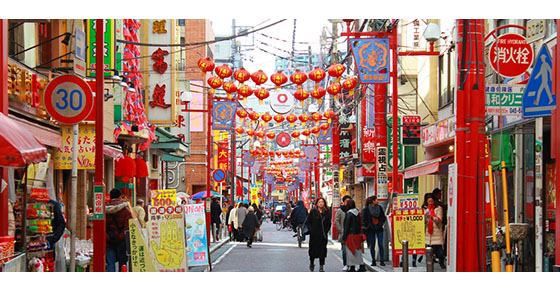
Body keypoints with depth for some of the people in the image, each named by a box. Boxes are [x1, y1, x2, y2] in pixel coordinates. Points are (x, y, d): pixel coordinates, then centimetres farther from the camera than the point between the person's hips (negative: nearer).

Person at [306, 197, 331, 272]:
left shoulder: (327, 212, 7)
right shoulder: (313, 212, 2)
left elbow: (329, 224, 11)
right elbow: (308, 222, 3)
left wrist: (326, 231, -1)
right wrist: (311, 230, -7)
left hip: (323, 235, 1)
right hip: (314, 235, -1)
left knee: (322, 251, -3)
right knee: (313, 250, 4)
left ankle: (321, 266, 2)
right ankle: (311, 263, 28)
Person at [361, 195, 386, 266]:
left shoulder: (379, 207, 5)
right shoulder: (366, 209, -4)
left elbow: (383, 217, 12)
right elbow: (364, 219, 0)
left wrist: (380, 224, 2)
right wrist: (368, 226, -6)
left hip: (379, 229, 2)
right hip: (370, 230, -2)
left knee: (380, 245, -5)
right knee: (372, 246, 1)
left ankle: (381, 261, -1)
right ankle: (373, 261, 9)